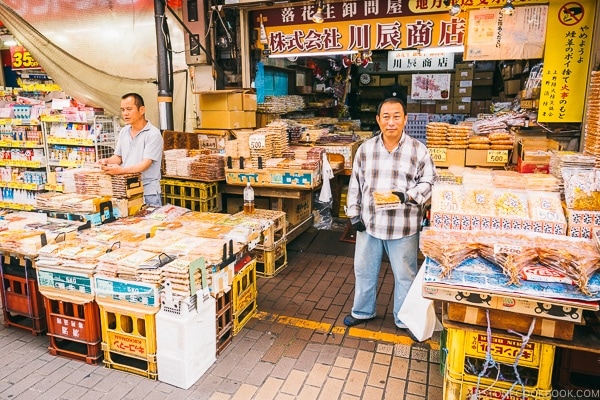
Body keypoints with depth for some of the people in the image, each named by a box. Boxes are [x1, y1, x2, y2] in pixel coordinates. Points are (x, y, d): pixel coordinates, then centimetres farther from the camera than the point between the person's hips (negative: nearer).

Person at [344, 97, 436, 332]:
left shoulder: (418, 151, -6)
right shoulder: (365, 149, 2)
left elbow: (429, 183, -2)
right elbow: (355, 184, 7)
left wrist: (407, 195, -20)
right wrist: (354, 214, 4)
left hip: (404, 227, -2)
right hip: (369, 223, 3)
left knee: (405, 275, 11)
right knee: (364, 270, 17)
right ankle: (363, 311, 39)